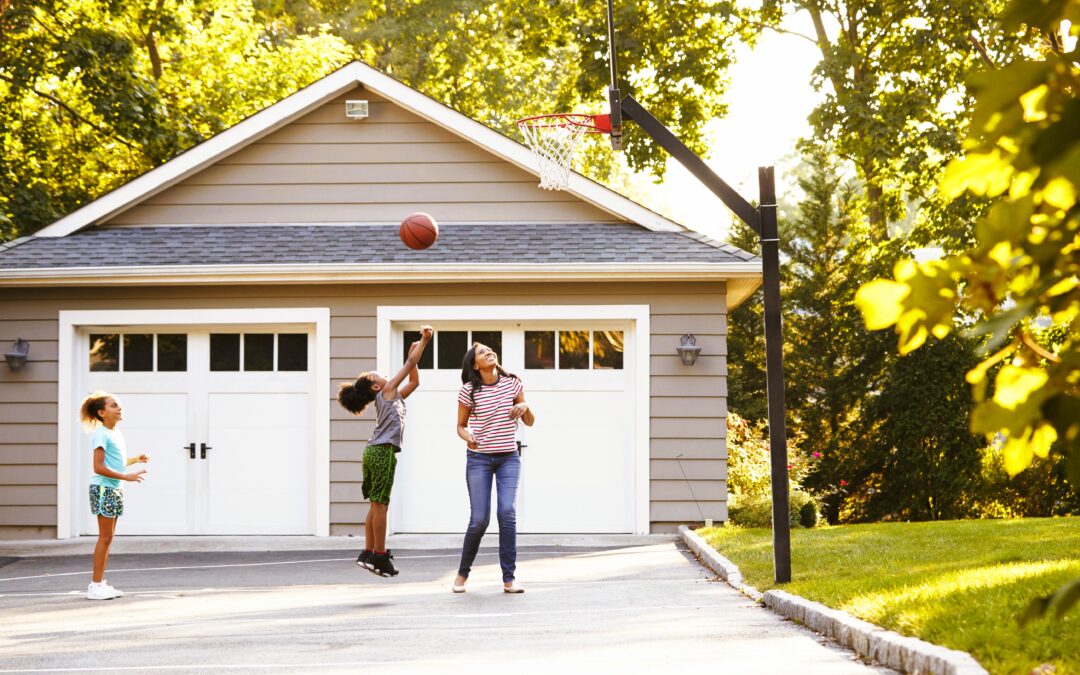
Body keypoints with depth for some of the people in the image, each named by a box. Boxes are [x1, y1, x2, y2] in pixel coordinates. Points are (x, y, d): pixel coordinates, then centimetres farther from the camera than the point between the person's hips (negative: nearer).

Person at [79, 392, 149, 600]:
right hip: (103, 489, -9)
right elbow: (99, 467, -20)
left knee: (108, 538, 10)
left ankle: (100, 583, 14)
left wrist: (136, 460, 13)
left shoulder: (116, 434, 15)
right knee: (105, 537, -8)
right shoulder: (100, 435, -13)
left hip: (115, 490, 9)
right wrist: (126, 476, -22)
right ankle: (96, 585, -6)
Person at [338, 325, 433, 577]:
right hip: (383, 452, -9)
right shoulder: (387, 391, 1)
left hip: (374, 452, 9)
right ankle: (380, 557, -8)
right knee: (380, 504, -8)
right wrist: (424, 341, 3)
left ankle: (369, 553, 12)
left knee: (376, 504, 11)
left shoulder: (392, 396, 23)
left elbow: (414, 382, 31)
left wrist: (415, 350, 25)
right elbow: (410, 365, -3)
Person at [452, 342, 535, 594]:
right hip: (479, 458, -1)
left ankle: (509, 578, -13)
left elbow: (529, 422, 8)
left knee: (507, 511, -17)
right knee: (479, 519, -7)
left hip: (509, 457, 1)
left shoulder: (512, 383, 1)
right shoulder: (469, 391, -4)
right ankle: (463, 572, 15)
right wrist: (467, 436, -17)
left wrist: (525, 406, -14)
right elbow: (461, 426, 5)